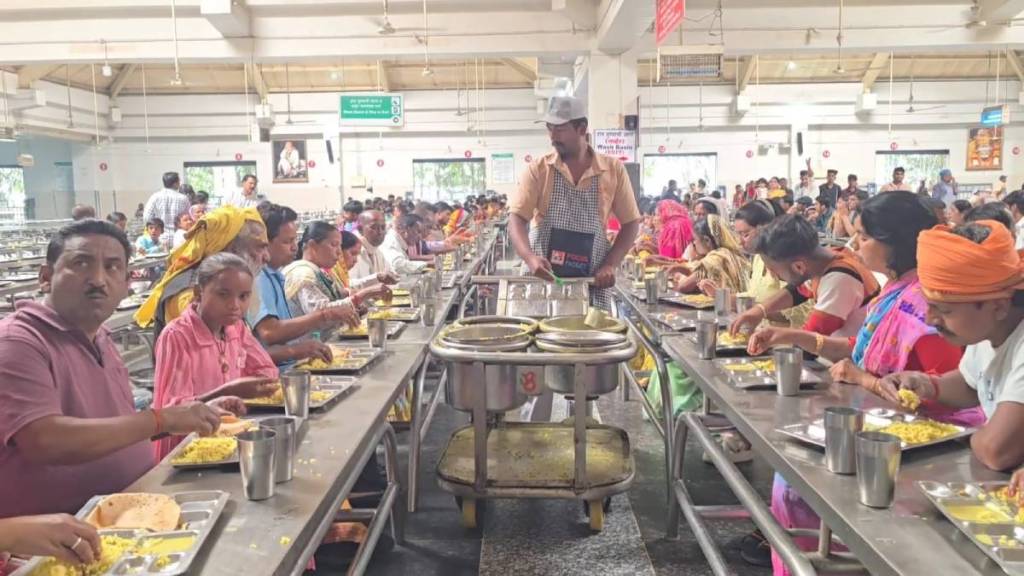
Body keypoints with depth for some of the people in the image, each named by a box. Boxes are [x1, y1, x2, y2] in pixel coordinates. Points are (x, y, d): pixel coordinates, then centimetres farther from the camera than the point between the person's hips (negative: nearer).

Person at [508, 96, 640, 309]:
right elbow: (516, 218, -6)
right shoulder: (538, 169, 0)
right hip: (542, 279, 0)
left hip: (592, 283, 1)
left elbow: (630, 223, 7)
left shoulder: (614, 170, 2)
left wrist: (610, 265, -6)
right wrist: (529, 257, -24)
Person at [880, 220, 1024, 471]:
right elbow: (970, 385, 17)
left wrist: (978, 437, -16)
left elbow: (995, 450, -37)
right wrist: (928, 386, -2)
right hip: (998, 481, 7)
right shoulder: (985, 329, -1)